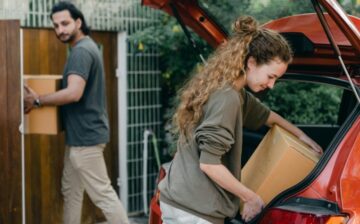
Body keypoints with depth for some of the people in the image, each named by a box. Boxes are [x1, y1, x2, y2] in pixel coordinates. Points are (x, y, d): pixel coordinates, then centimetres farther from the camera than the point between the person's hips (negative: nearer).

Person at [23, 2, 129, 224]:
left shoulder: (81, 51, -18)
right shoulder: (87, 47, 14)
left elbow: (74, 93, -30)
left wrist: (38, 101, -18)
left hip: (85, 135, -11)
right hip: (81, 134, 11)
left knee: (102, 193, -6)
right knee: (71, 190, 17)